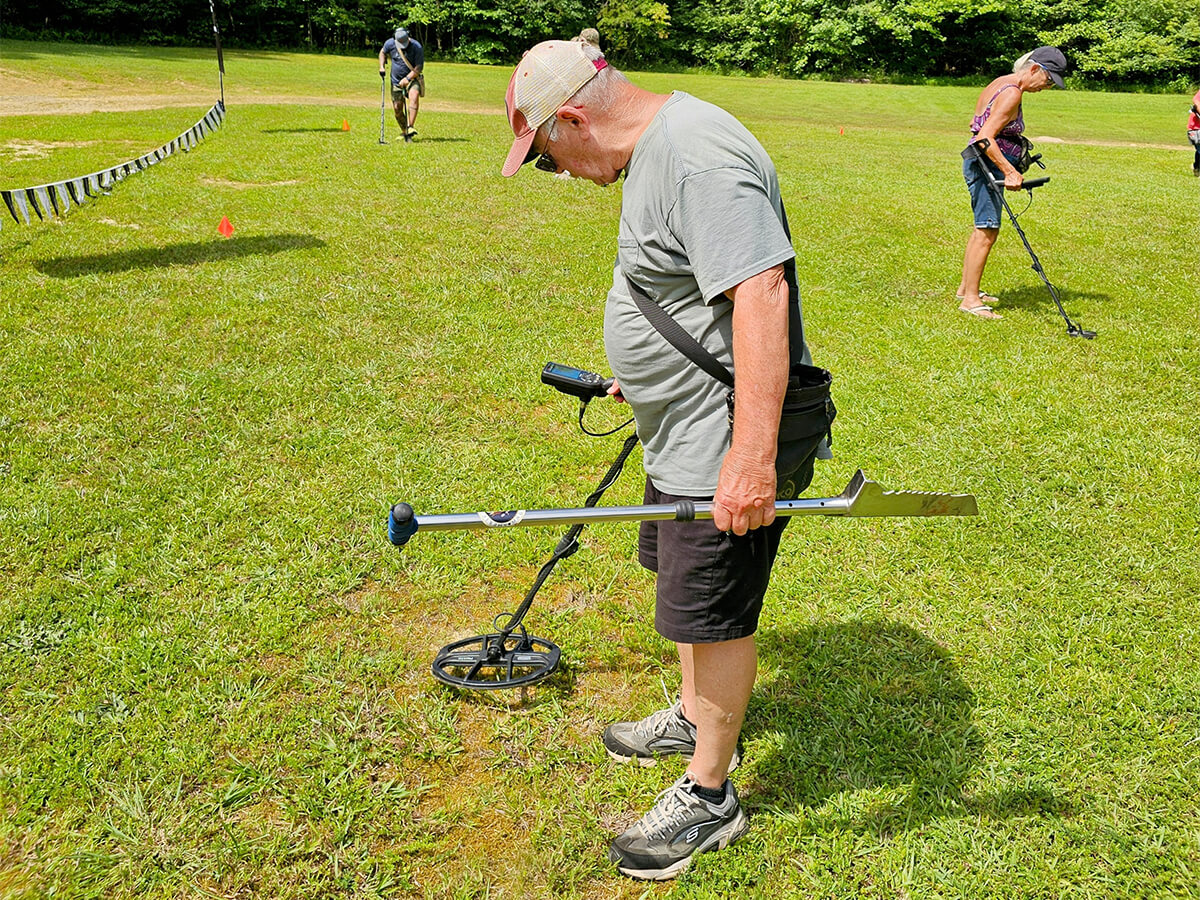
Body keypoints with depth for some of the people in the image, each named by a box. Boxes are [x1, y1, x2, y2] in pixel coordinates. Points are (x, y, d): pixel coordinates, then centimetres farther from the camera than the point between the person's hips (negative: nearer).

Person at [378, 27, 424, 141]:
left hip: (412, 78, -3)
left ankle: (410, 127, -37)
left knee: (414, 96, -33)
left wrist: (407, 79, -25)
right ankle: (405, 133, 18)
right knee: (397, 108, 0)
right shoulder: (390, 43, -7)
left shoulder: (416, 47, -17)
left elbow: (419, 68, -17)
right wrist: (382, 67, 1)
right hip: (396, 80, 3)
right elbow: (383, 52, 15)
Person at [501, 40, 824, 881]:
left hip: (729, 446, -10)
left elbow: (760, 293, -33)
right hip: (685, 432, 11)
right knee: (683, 581, 24)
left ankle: (710, 796, 22)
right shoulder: (656, 147, 11)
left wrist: (752, 455, -35)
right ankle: (694, 717, 47)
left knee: (714, 613, 3)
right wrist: (644, 378, 35)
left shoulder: (699, 157, -24)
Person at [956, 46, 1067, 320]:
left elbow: (977, 126, 21)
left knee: (982, 229, 17)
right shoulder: (1012, 93, -17)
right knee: (987, 231, -11)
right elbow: (986, 137, -25)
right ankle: (970, 300, -10)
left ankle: (966, 289, 27)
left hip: (978, 162, 11)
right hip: (986, 165, -11)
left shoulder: (1002, 83, 13)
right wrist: (1010, 172, -27)